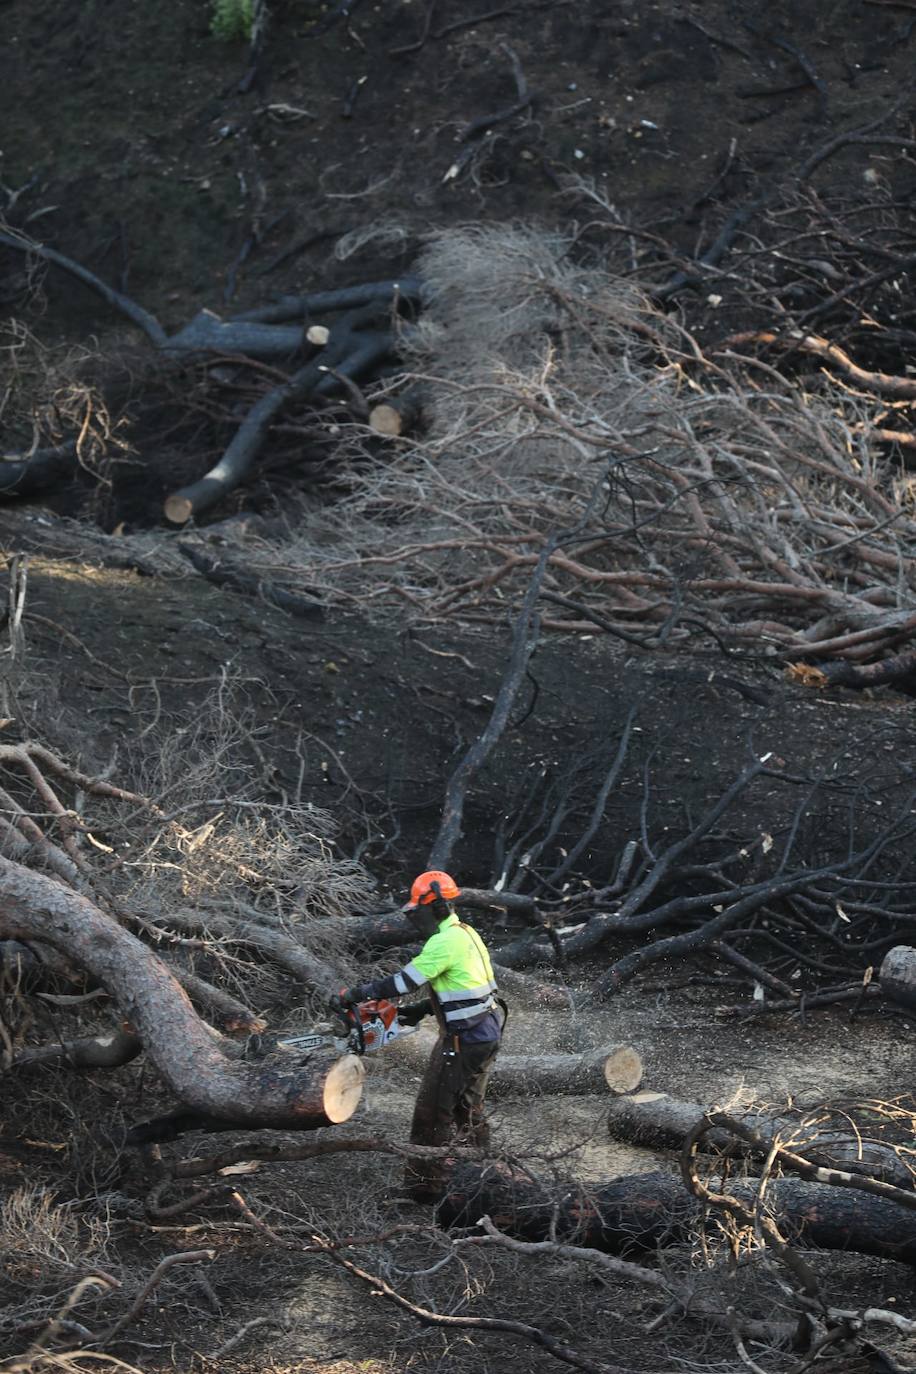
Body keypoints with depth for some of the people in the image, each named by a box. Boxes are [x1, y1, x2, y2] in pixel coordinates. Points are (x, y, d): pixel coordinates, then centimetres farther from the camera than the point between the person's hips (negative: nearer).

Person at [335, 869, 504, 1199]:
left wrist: (357, 994, -12)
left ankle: (423, 1182, 3)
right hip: (487, 1034, 10)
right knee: (468, 1109, 20)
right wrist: (420, 1010, 12)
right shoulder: (465, 934, 12)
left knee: (433, 1110, -2)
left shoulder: (445, 942, -19)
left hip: (464, 1041, -10)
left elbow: (405, 980, -20)